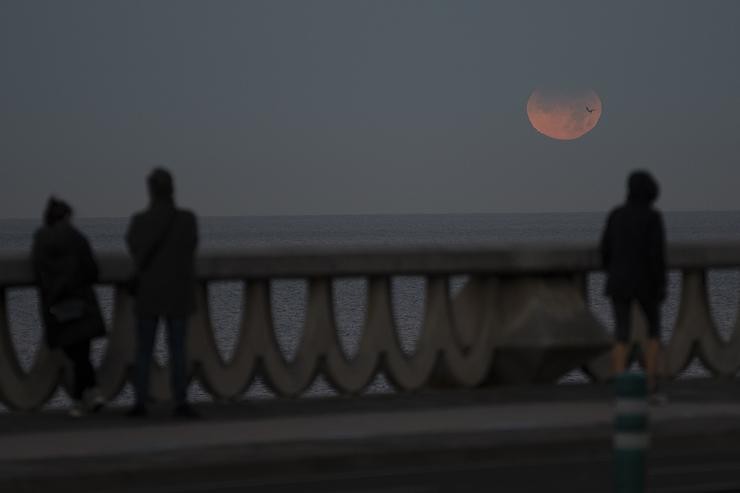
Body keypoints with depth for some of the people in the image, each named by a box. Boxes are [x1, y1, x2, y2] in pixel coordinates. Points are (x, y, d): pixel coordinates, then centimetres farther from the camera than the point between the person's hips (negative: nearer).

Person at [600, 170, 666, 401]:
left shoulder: (615, 214, 1)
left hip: (619, 281, 3)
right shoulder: (653, 217, -11)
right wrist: (661, 286, -9)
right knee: (654, 330, 16)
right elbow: (656, 253, -16)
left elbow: (606, 250, 3)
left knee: (622, 336, 6)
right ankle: (651, 385, 8)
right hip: (644, 282, -3)